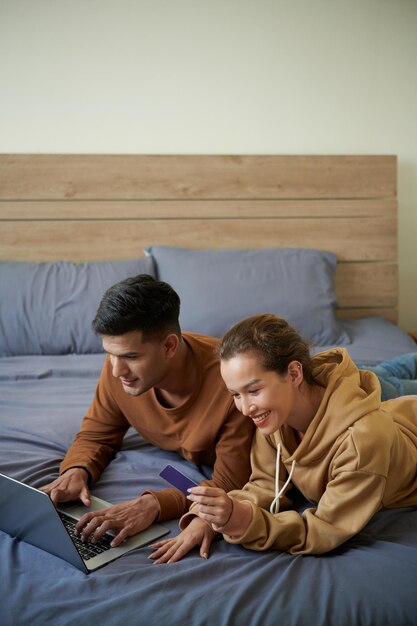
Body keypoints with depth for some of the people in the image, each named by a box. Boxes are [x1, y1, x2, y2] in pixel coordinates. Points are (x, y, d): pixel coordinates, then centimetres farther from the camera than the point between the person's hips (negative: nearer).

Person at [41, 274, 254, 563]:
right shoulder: (119, 366, -27)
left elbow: (230, 485, -36)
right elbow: (96, 436, -11)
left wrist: (155, 504, -50)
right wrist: (76, 471, -34)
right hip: (187, 461, 5)